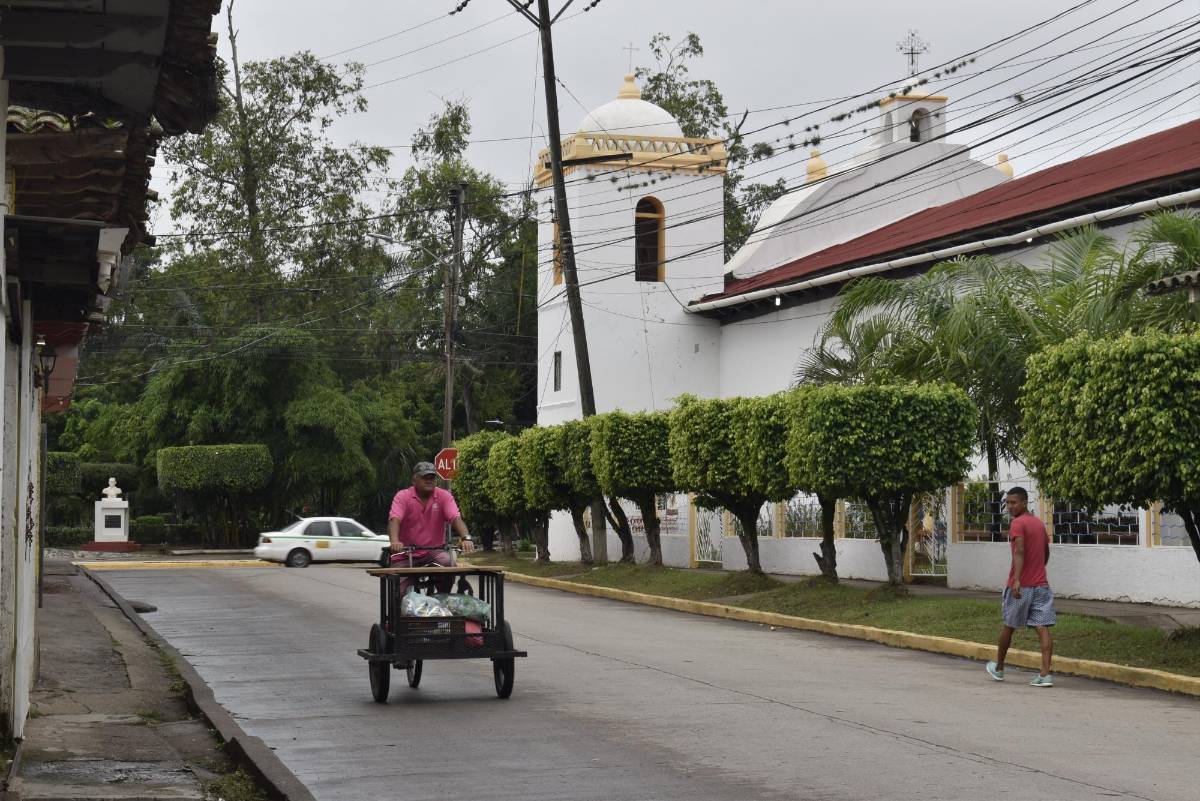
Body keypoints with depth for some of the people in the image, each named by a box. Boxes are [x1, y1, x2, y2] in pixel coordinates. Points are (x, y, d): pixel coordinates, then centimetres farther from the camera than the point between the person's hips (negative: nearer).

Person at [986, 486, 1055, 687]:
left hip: (1021, 587, -6)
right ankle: (1046, 674, -13)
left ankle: (998, 668, 26)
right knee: (1042, 628, -3)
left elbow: (1019, 552, -25)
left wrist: (1017, 579, -34)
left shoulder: (1018, 524, -11)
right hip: (1041, 584, 6)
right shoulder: (1039, 523, 14)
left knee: (1009, 626, 11)